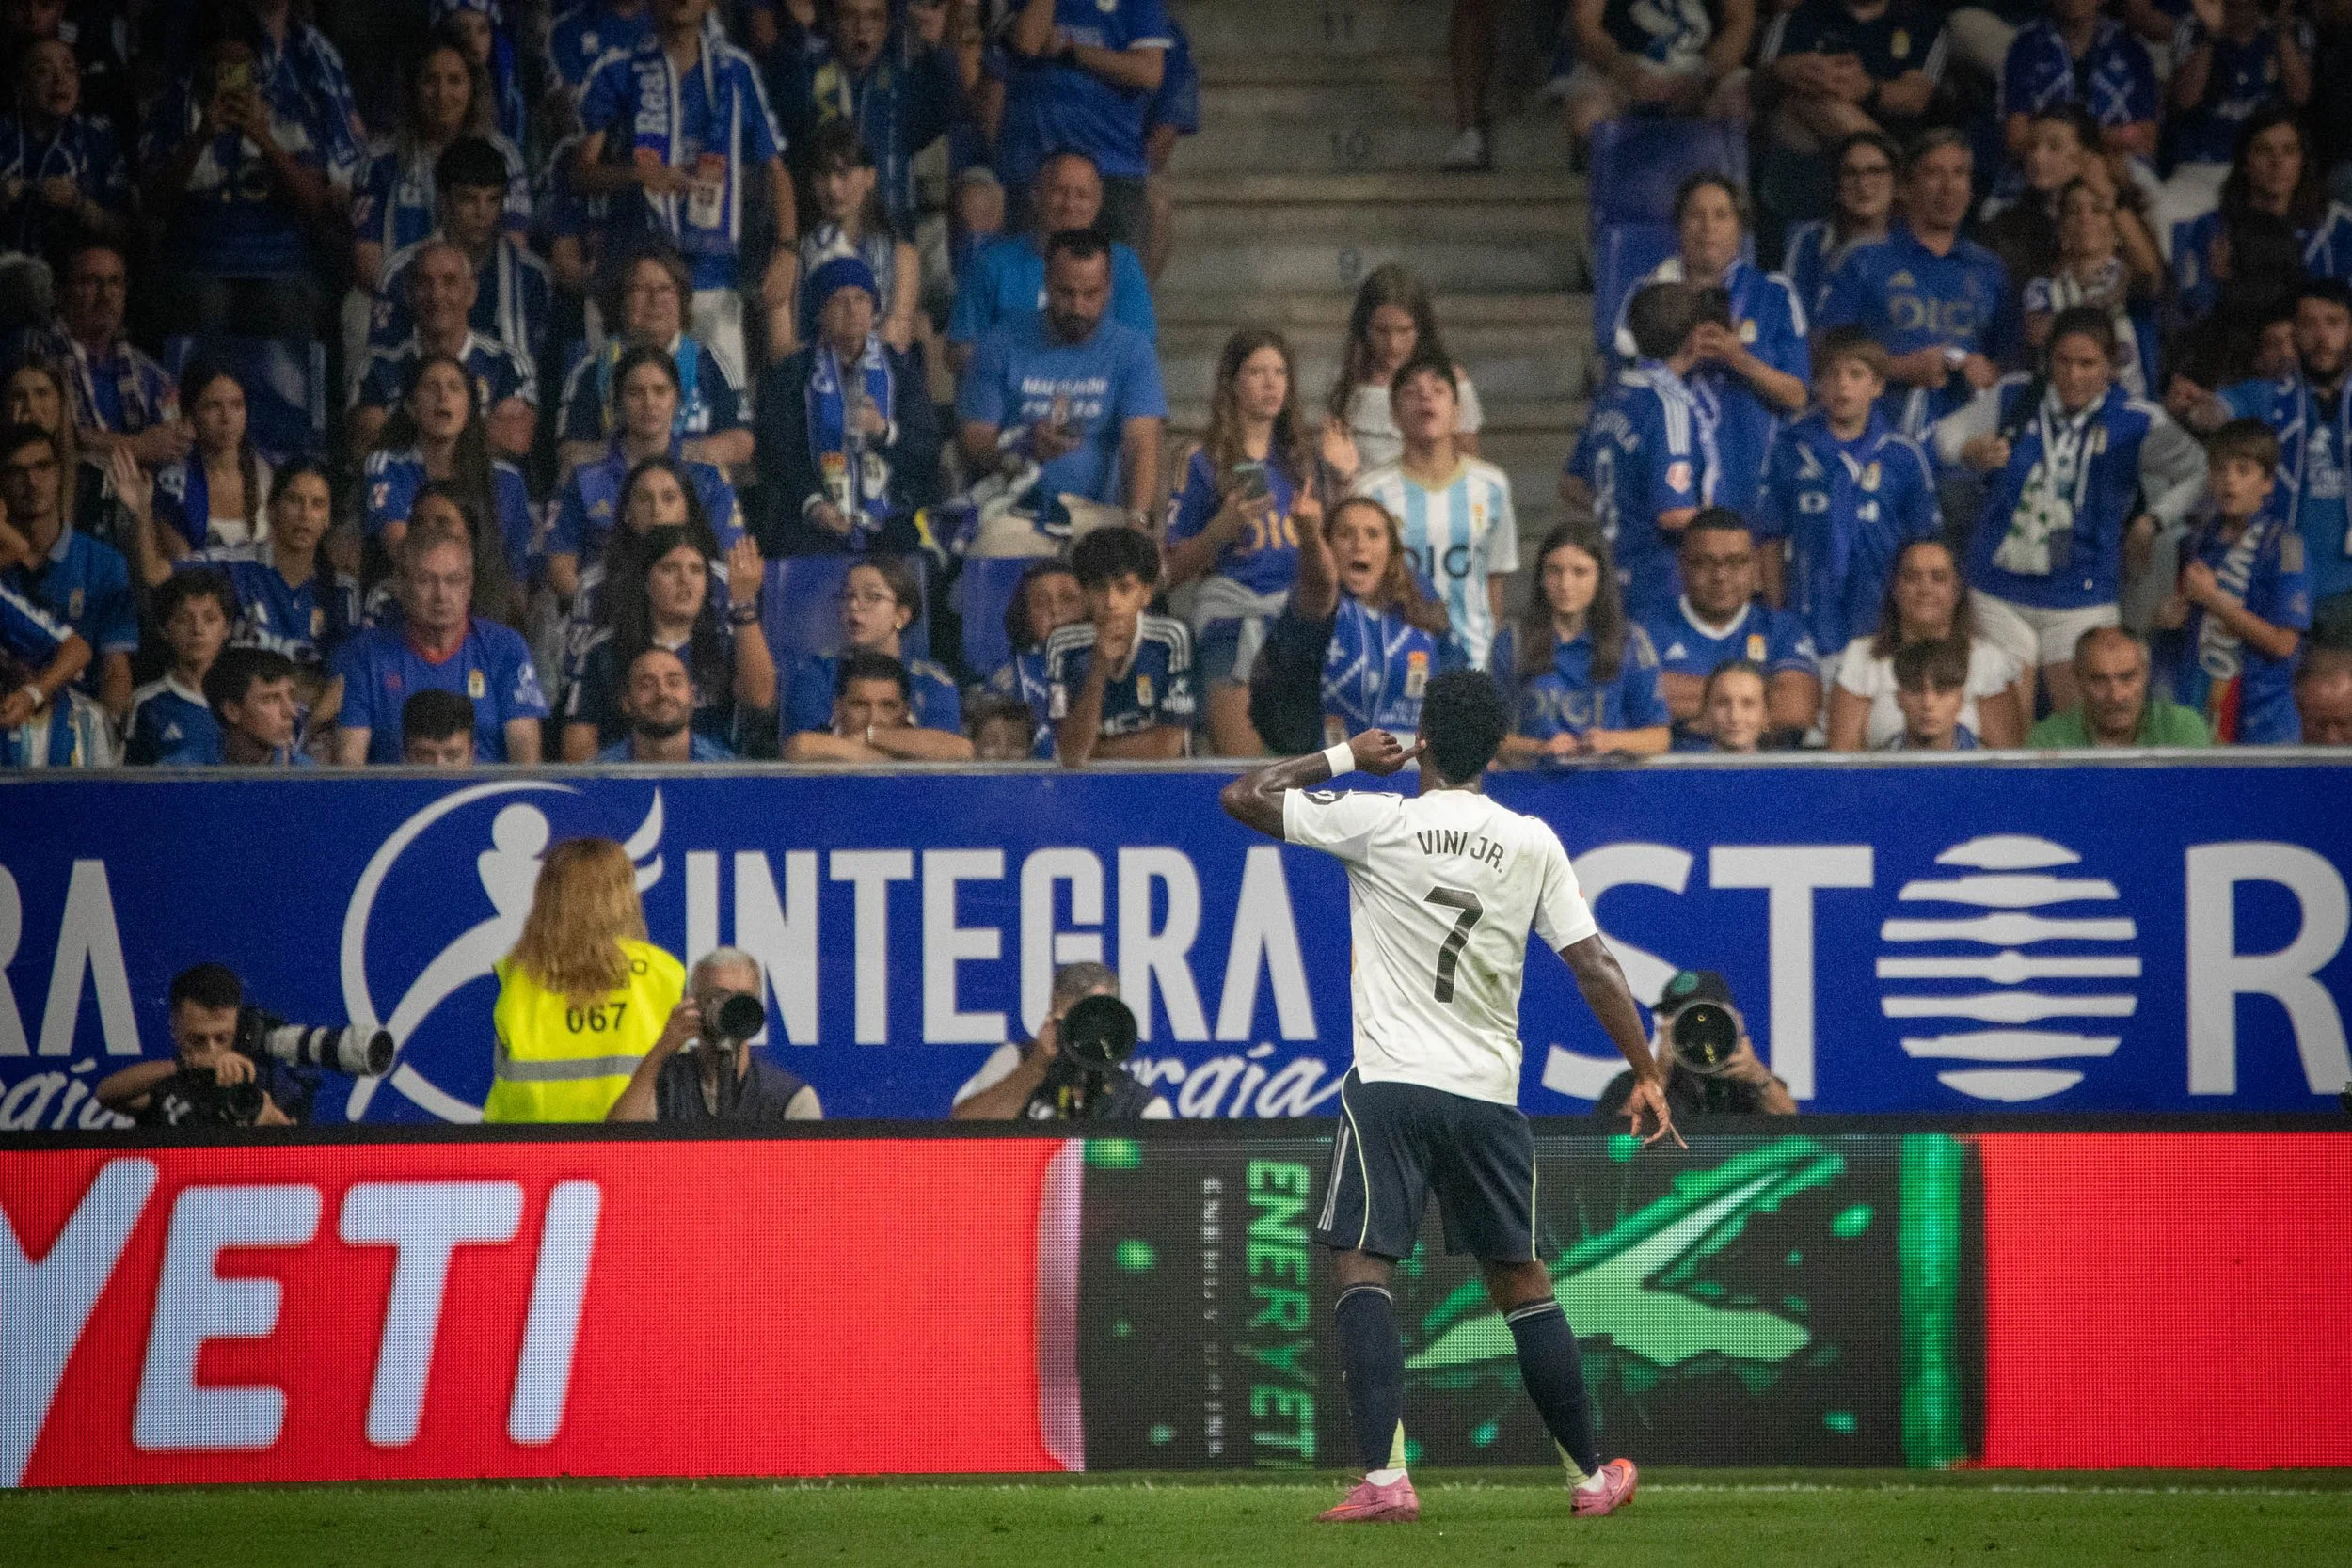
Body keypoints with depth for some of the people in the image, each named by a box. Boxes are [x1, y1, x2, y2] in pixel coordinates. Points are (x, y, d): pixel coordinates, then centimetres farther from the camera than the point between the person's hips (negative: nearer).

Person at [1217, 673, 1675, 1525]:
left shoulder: (1378, 822, -6)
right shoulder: (1533, 844, 3)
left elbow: (1242, 796, 2)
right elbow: (1595, 965, 2)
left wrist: (1342, 756, 14)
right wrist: (1647, 1074, 8)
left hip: (1391, 1080, -4)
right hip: (1490, 1092, 4)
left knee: (1362, 1266, -4)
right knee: (1521, 1278, 15)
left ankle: (1385, 1477, -20)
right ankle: (1592, 1477, 21)